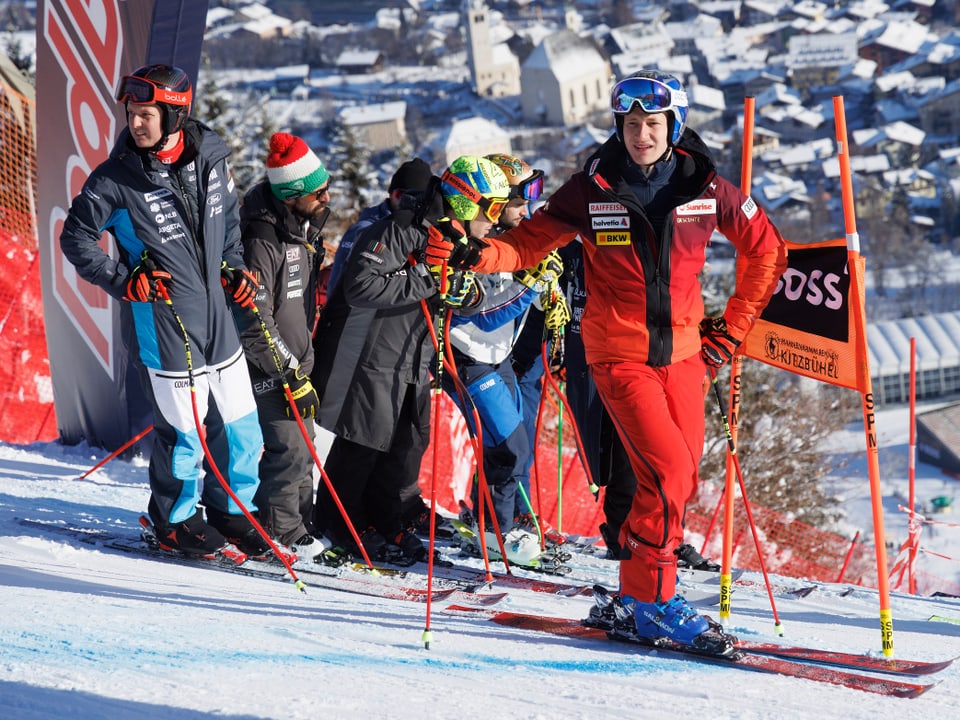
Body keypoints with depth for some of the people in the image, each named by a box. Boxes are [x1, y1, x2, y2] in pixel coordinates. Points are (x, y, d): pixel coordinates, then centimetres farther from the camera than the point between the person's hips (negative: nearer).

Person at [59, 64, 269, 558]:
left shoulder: (210, 157, 0)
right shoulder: (117, 179, -12)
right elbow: (76, 238, -2)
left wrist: (235, 268, 8)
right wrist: (122, 281, -11)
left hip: (217, 314, 5)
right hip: (165, 320, -5)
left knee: (241, 427, 11)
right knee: (183, 429, 0)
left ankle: (231, 509, 32)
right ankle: (176, 519, 23)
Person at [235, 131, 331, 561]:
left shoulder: (304, 227, 4)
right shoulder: (262, 243, -26)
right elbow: (255, 323, -25)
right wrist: (292, 376, -21)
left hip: (296, 360, 9)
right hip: (269, 366, -9)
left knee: (302, 447, 15)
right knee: (289, 448, -9)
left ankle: (299, 526, 25)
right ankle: (279, 535, 2)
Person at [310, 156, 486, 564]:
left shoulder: (450, 239, 8)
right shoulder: (395, 233, -21)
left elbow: (454, 300, 18)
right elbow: (360, 287, -30)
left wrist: (466, 292, -7)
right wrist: (427, 282, -29)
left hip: (413, 363, 9)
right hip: (370, 358, -9)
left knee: (409, 444, 10)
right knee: (361, 446, 0)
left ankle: (384, 522, 24)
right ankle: (343, 524, 15)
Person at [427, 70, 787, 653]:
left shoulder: (706, 188, -1)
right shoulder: (593, 190, -6)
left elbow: (767, 250, 10)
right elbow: (532, 241, 0)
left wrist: (732, 331, 9)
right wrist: (479, 255, -20)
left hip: (683, 351, 4)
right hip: (620, 355, -4)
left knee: (682, 477, 4)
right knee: (668, 473, -16)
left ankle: (635, 598, 17)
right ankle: (651, 604, -6)